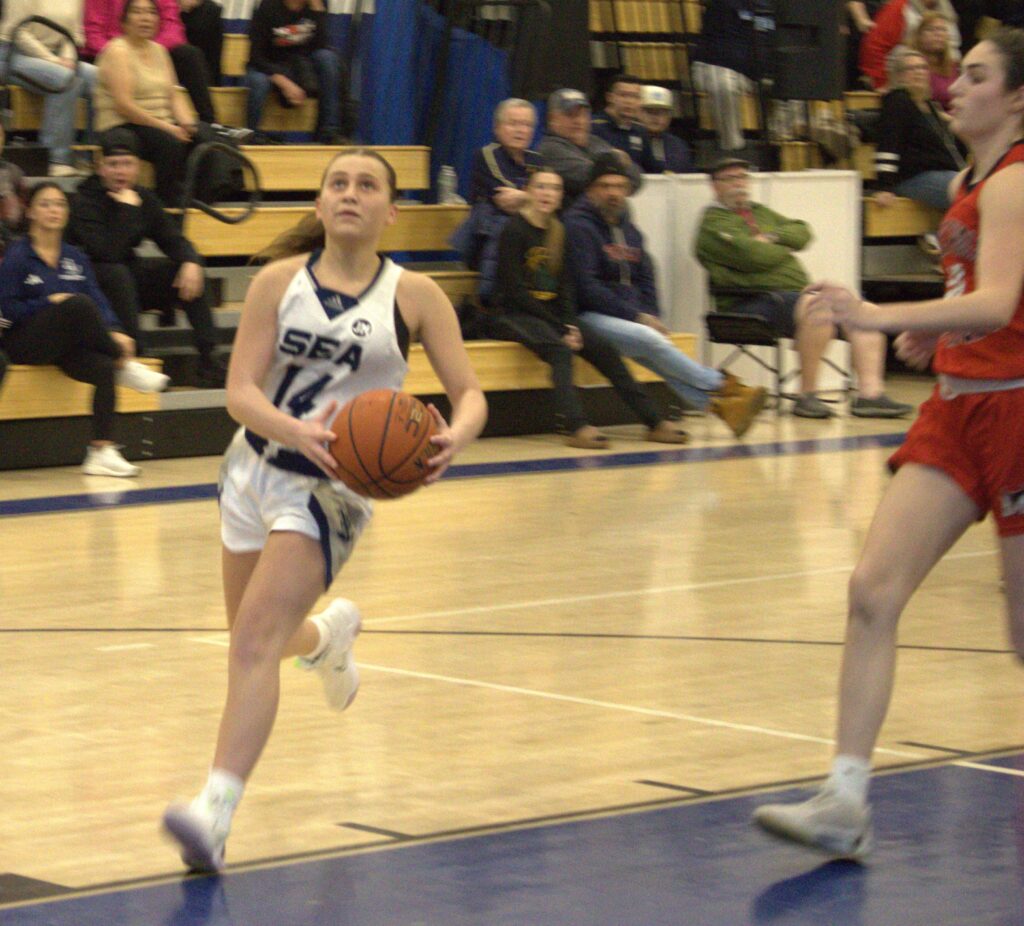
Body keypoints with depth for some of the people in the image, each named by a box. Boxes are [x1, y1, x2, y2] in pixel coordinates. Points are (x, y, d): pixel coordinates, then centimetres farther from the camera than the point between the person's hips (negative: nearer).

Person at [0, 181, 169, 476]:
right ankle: (125, 365, -18)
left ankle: (101, 451, -28)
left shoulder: (75, 258, 13)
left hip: (66, 346, 5)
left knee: (104, 367, -28)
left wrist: (113, 331, -12)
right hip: (25, 346, -5)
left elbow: (98, 301, 5)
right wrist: (49, 303, -16)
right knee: (79, 304, -33)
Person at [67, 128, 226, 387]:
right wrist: (127, 209, -27)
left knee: (190, 273, -8)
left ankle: (208, 359, -12)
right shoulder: (85, 201, -18)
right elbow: (107, 252, -31)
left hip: (129, 281, 7)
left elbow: (172, 239, 2)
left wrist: (191, 262, -19)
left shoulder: (143, 197, 2)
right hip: (92, 286, -7)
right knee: (117, 274, -37)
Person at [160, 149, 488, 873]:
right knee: (256, 642, 18)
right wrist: (295, 430, -29)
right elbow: (240, 390, -8)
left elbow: (470, 392, -4)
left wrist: (456, 435, -28)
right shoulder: (281, 281, -2)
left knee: (255, 634, -20)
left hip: (330, 486, -4)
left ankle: (217, 812, -25)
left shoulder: (413, 295, -4)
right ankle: (330, 634, 55)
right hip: (255, 466, 4)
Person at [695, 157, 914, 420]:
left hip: (797, 293, 9)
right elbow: (752, 255, -15)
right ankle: (808, 397, -29)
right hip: (753, 302, -9)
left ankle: (870, 393, -16)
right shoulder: (714, 223, 0)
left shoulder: (759, 212, 27)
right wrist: (784, 248, 3)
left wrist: (774, 237, -3)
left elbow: (802, 233, 16)